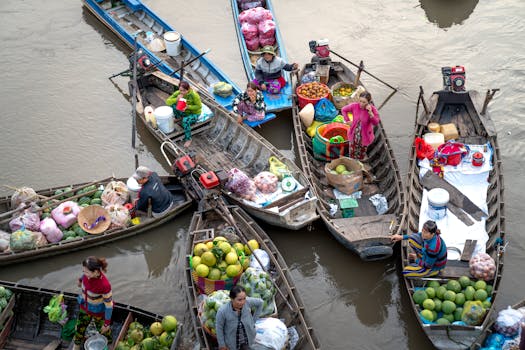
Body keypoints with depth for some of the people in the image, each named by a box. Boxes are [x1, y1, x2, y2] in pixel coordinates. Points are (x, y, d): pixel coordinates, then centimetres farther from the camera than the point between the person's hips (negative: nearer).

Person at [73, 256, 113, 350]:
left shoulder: (104, 285, -42)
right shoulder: (88, 273, -27)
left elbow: (109, 305, -27)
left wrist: (107, 323, -17)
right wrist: (80, 279, 23)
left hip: (98, 311, -4)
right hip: (85, 307, 5)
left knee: (102, 329, 24)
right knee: (80, 327, 24)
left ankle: (108, 342, 56)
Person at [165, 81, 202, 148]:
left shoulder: (194, 95, -28)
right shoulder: (178, 93, -15)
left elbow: (199, 106, -18)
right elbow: (168, 102, -12)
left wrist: (188, 107, -33)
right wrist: (176, 99, -32)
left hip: (194, 114, -5)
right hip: (184, 112, 5)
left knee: (185, 121, -37)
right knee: (172, 104, -21)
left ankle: (188, 139, -18)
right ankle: (177, 117, 6)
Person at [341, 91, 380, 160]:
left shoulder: (372, 109, -20)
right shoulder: (354, 106, -16)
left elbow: (376, 122, -25)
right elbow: (343, 110, 1)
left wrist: (370, 113, -37)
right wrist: (347, 120, -5)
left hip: (364, 136, -1)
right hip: (354, 135, 1)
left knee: (361, 156, 17)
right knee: (352, 154, 14)